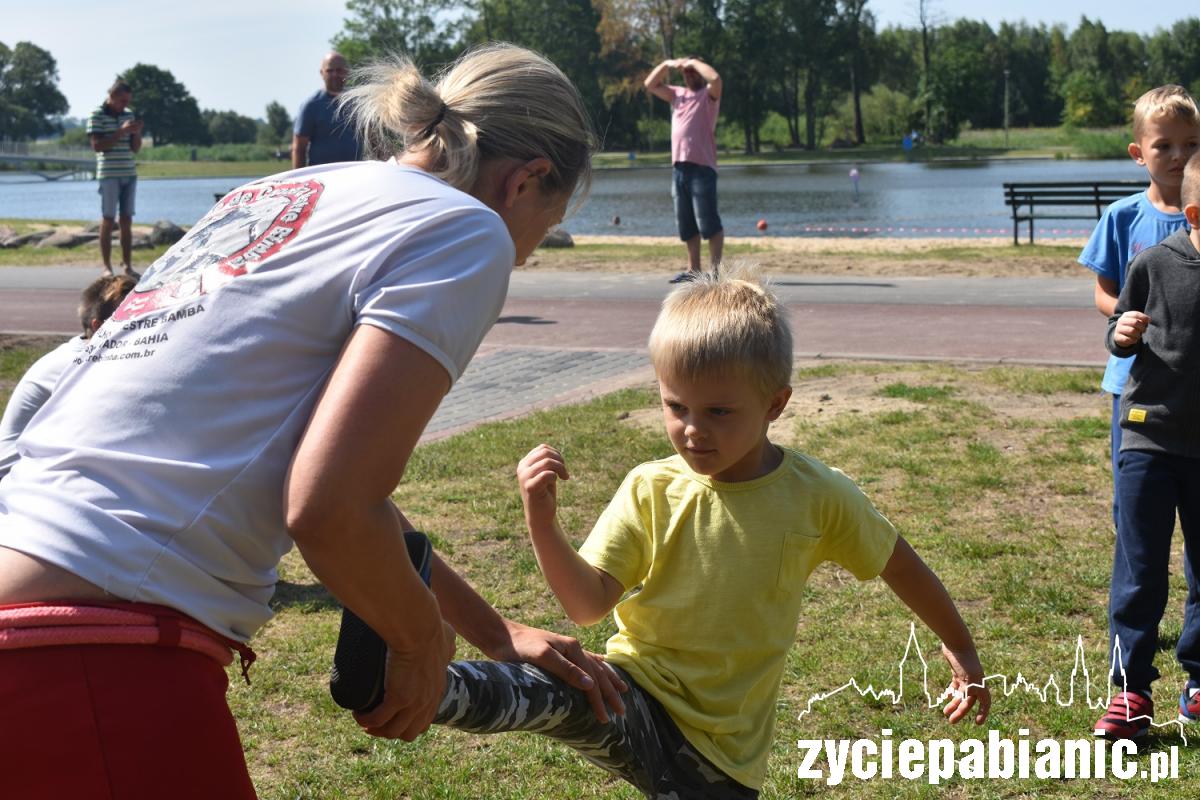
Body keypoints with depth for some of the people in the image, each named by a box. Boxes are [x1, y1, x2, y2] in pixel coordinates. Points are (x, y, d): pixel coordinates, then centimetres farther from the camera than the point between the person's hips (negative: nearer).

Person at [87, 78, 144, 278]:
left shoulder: (129, 115, 13)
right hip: (109, 174, -5)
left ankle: (127, 265, 8)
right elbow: (97, 145, -12)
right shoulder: (97, 115, -3)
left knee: (126, 220, 5)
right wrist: (121, 131, -17)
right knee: (108, 219, -2)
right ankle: (106, 266, 2)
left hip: (129, 174, 5)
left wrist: (137, 132, -6)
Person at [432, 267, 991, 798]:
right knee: (563, 695, -34)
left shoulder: (817, 498, -7)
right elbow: (588, 603, -12)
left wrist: (961, 650, 20)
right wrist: (541, 521, -29)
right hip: (634, 701, -2)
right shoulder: (649, 491, -7)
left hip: (722, 754, 2)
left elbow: (900, 565, 8)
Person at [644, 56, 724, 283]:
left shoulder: (708, 94, 2)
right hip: (679, 167, 7)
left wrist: (693, 62, -6)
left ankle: (716, 268, -6)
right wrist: (667, 64, 11)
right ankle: (693, 269, 14)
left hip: (702, 166, -7)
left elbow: (715, 77, -19)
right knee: (686, 224, 9)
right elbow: (650, 84, 23)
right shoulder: (677, 94, 20)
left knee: (708, 222, -9)